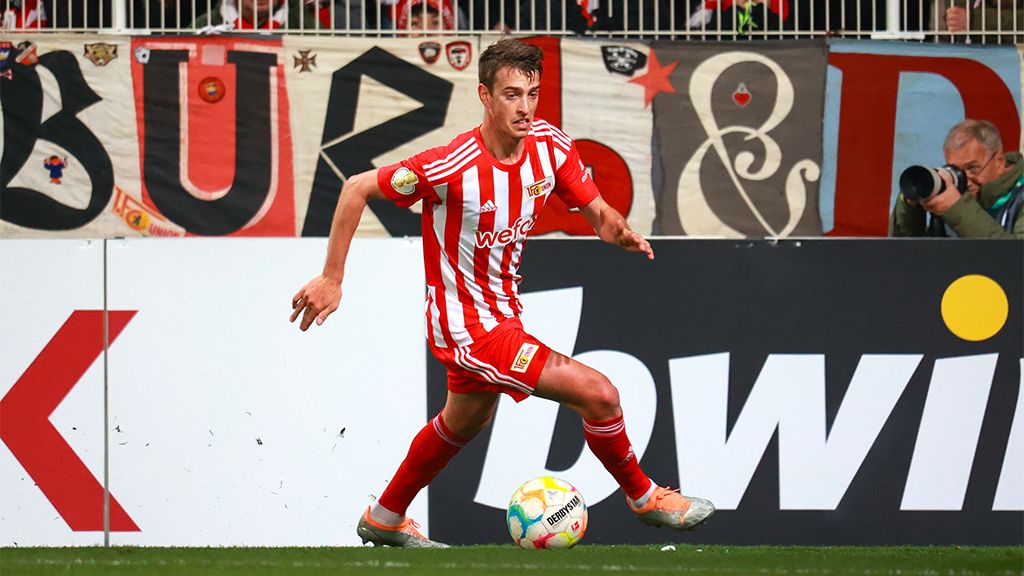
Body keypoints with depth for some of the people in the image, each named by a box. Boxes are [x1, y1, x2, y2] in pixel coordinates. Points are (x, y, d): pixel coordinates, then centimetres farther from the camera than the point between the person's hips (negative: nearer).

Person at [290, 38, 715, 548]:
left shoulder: (551, 147, -10)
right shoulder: (453, 166, -28)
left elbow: (596, 211, 0)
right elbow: (356, 189, -18)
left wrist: (619, 232, -24)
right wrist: (331, 279, -18)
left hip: (501, 310, 8)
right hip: (466, 326, -8)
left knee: (466, 420, 31)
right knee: (599, 394, -14)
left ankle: (384, 520, 52)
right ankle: (645, 498, 10)